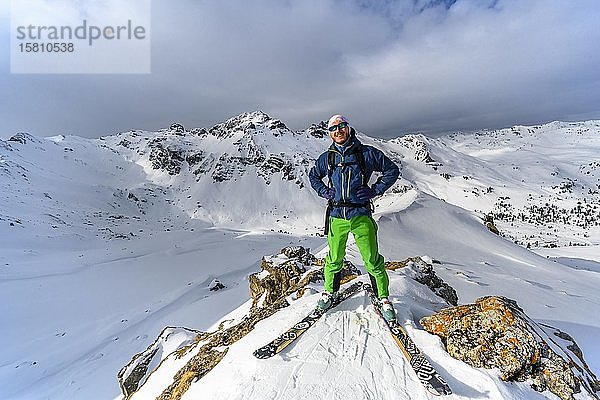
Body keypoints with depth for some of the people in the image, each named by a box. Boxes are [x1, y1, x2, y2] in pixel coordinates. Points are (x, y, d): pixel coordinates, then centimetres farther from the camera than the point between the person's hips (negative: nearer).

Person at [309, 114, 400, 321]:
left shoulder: (366, 153, 0)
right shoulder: (327, 158, 8)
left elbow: (392, 170, 6)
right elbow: (313, 176, 25)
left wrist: (374, 190, -4)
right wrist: (326, 192, 9)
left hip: (361, 215, -2)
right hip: (336, 215, 2)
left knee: (372, 260, 0)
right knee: (334, 259, 12)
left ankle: (384, 298, 21)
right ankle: (329, 291, 36)